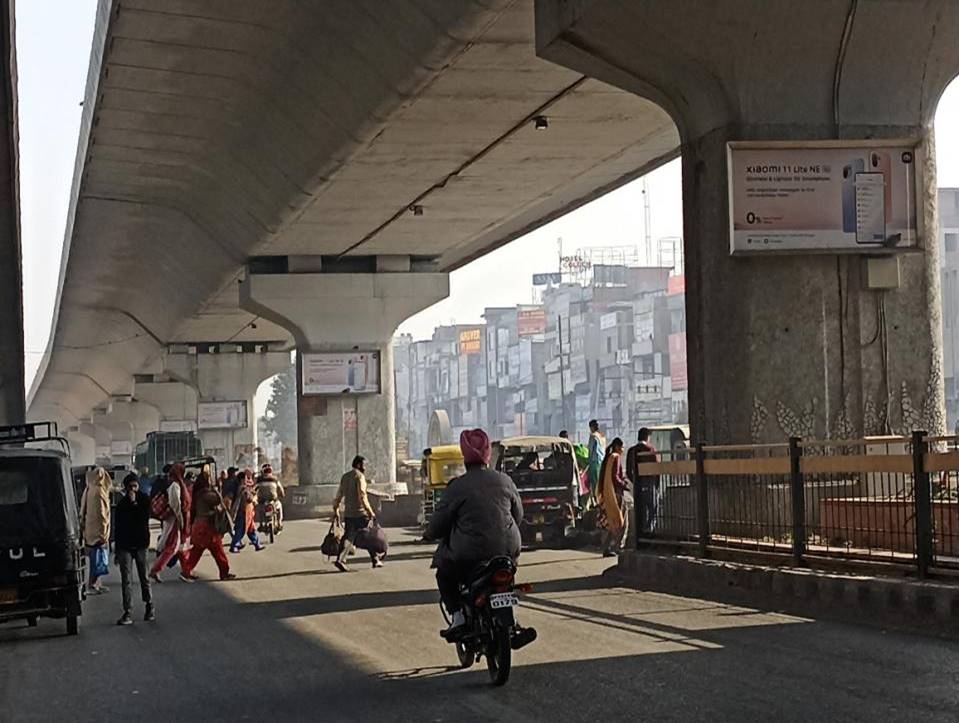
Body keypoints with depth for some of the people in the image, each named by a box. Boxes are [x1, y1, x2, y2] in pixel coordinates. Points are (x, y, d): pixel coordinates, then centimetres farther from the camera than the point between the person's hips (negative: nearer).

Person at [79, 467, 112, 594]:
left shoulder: (89, 489, 9)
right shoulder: (98, 491, -18)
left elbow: (84, 511, 15)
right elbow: (100, 513, -20)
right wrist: (103, 533, -18)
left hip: (90, 530, 9)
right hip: (98, 530, -9)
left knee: (95, 559, 15)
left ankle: (96, 583, 21)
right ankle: (92, 585, -2)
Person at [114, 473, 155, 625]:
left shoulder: (144, 499, 2)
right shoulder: (121, 503, 9)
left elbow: (145, 517, -13)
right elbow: (118, 527, 13)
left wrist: (134, 503, -12)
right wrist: (117, 550, 12)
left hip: (141, 544, -2)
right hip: (125, 545, 2)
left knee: (144, 577, 4)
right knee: (126, 580, -3)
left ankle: (149, 607, 20)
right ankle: (128, 612, -4)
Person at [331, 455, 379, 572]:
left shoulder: (344, 477, 13)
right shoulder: (359, 476, -10)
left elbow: (339, 496, 15)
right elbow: (362, 496, -19)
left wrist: (336, 511, 21)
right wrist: (370, 511, -17)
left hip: (348, 513, 6)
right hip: (360, 513, -6)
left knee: (348, 536, 5)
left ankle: (340, 559, -12)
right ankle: (375, 560, 16)